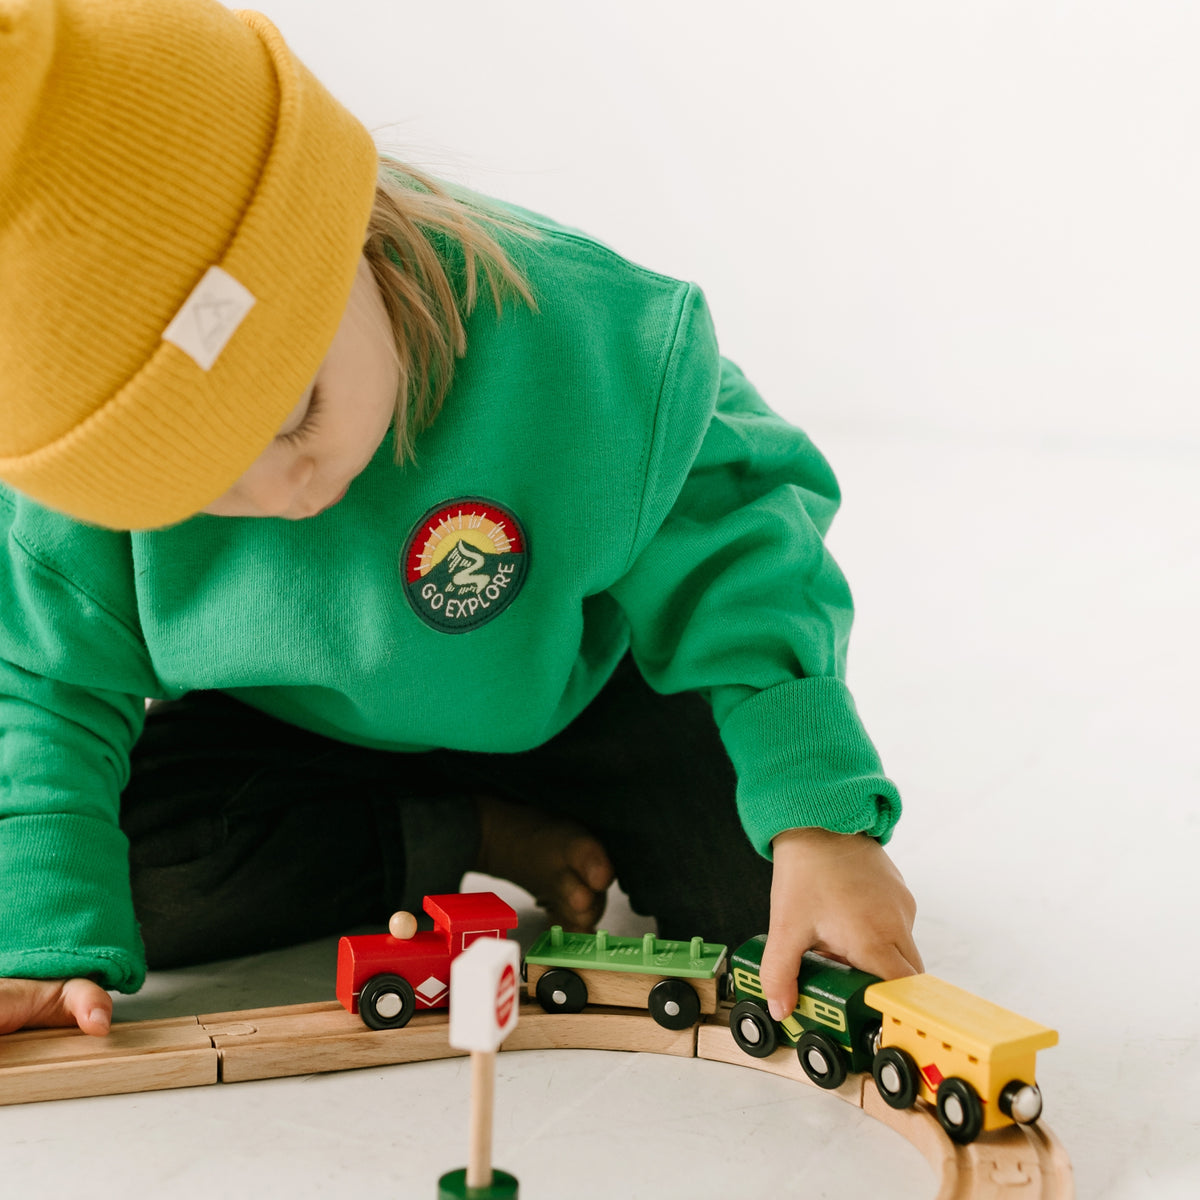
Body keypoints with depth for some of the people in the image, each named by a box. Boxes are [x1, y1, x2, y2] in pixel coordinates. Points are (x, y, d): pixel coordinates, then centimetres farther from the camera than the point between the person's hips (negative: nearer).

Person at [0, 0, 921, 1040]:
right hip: (274, 733, 3)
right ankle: (490, 840, -7)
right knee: (109, 860, -21)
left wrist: (817, 819, -32)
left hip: (556, 708, -2)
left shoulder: (588, 342, -35)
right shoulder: (85, 439, -27)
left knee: (749, 866, -24)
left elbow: (739, 562, -23)